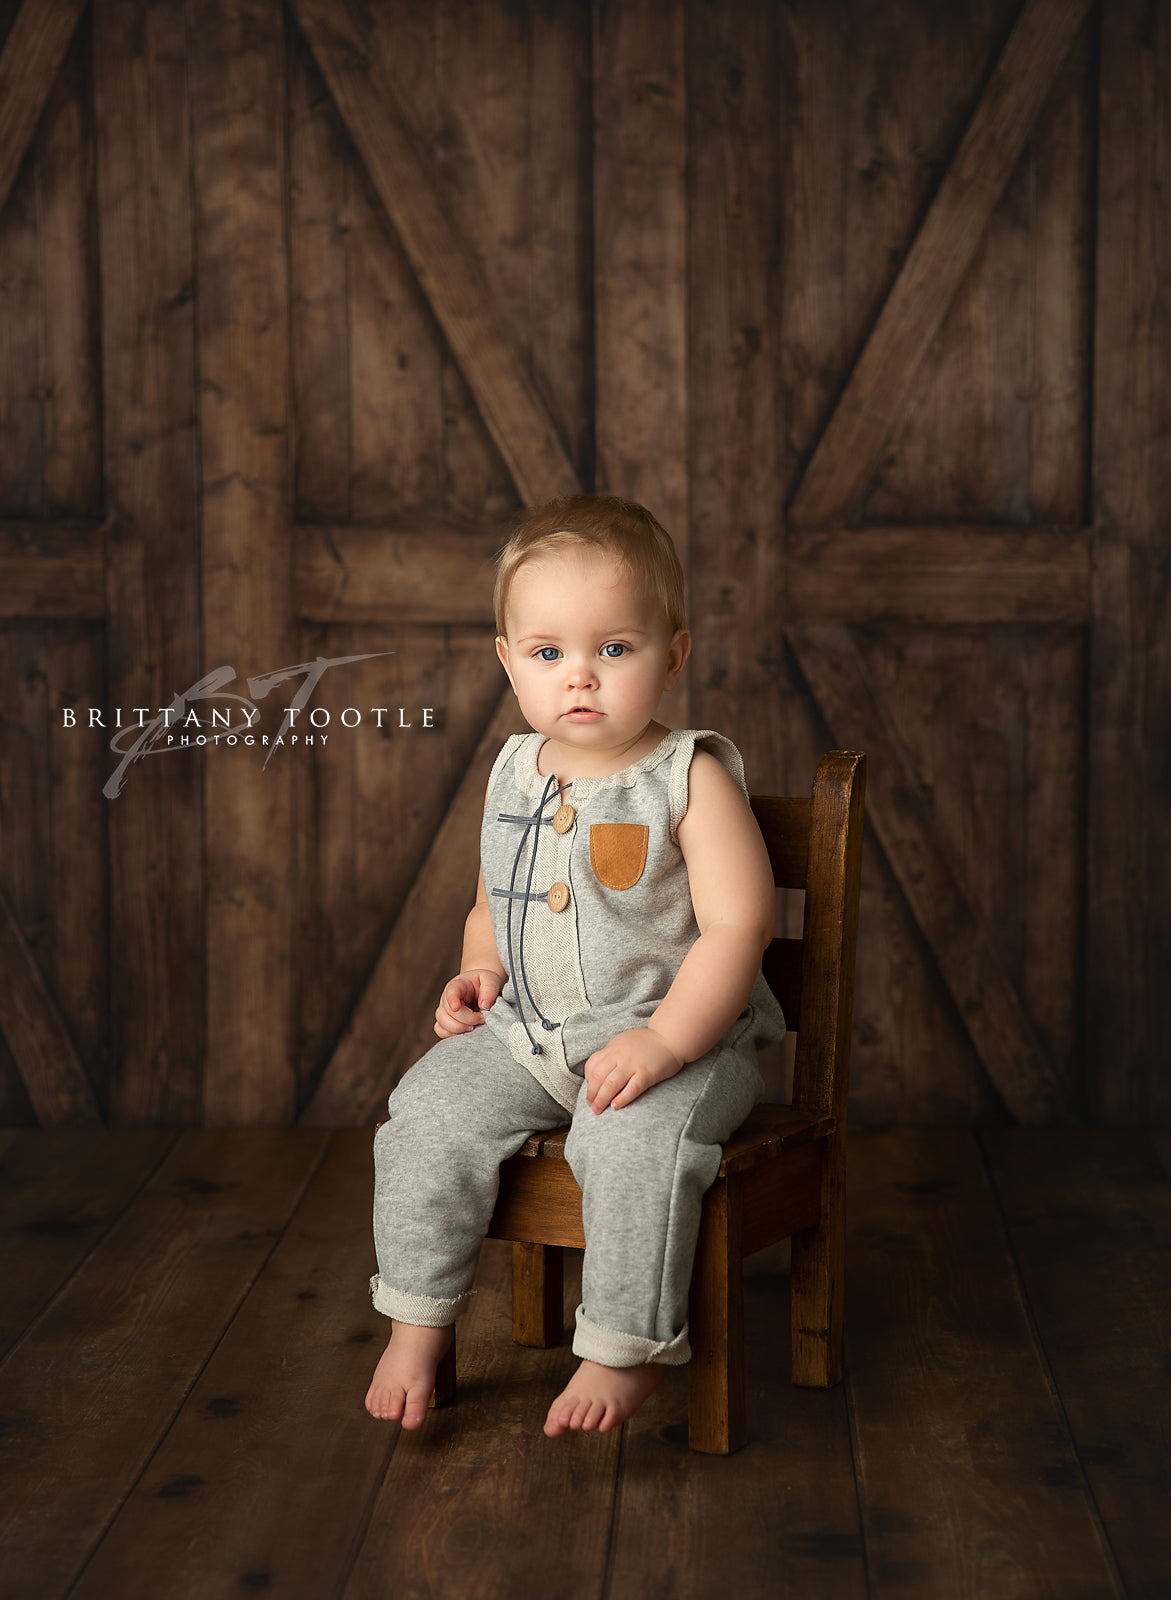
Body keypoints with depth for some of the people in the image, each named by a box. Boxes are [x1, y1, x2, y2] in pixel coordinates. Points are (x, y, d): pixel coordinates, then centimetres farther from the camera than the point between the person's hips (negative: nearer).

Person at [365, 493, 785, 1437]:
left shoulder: (691, 778, -8)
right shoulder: (514, 776, 9)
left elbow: (737, 924, -14)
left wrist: (665, 1040, -25)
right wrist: (479, 969, 1)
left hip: (683, 1033, -5)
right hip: (525, 1032, 5)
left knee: (634, 1140, -32)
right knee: (430, 1111, -14)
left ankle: (628, 1352, -13)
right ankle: (420, 1322, 3)